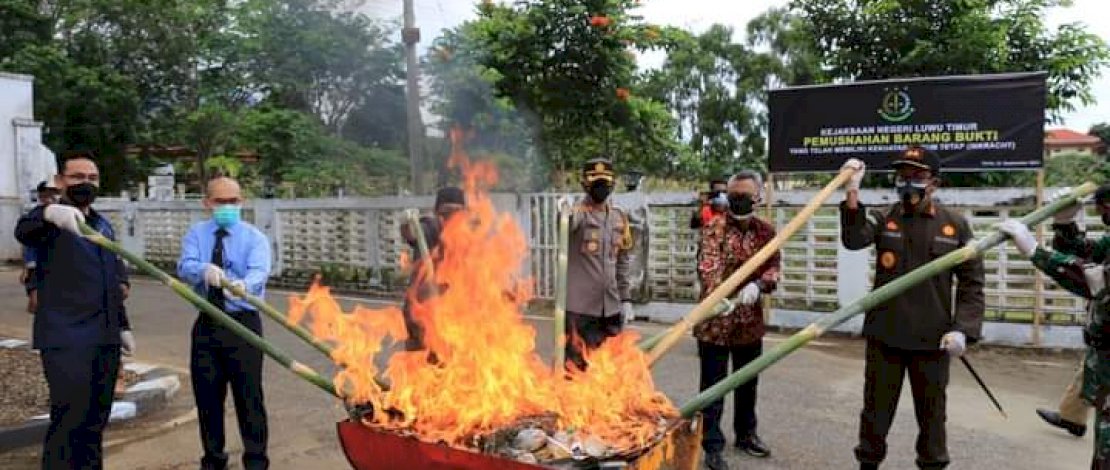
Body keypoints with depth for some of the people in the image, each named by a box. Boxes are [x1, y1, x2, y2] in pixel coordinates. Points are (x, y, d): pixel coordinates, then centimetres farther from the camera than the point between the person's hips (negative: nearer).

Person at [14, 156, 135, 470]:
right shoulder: (50, 220, -4)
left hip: (105, 337, 6)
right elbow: (23, 230, -29)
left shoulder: (104, 225, 17)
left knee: (95, 420, 13)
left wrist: (122, 326, 20)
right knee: (68, 421, -8)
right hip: (66, 338, -6)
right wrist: (50, 213, -52)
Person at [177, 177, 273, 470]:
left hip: (243, 323, -3)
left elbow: (259, 272, -21)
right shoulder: (196, 234, 6)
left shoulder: (255, 237, -2)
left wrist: (243, 285, -45)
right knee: (206, 395, 11)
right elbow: (184, 267, -13)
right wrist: (205, 269, -36)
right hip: (206, 324, 3)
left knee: (249, 394, -3)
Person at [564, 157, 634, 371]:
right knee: (576, 367, 2)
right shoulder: (578, 212, -7)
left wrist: (626, 298, 13)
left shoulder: (619, 218, 10)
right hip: (580, 306, -5)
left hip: (611, 306, 6)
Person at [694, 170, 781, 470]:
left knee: (748, 382, 20)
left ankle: (746, 434, 39)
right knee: (714, 385, 2)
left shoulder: (767, 231, 5)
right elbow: (707, 266, -23)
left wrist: (758, 284, -23)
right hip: (715, 319, -5)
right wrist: (717, 294, -41)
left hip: (750, 320, 5)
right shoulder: (714, 228, -9)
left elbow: (774, 267, -1)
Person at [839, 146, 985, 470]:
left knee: (932, 413, 14)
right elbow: (853, 240, -21)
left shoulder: (956, 225, 0)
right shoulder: (884, 219, 0)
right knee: (876, 408, 13)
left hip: (932, 339, 0)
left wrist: (963, 328, -10)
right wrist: (852, 195, -33)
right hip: (884, 335, 0)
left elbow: (972, 282, 1)